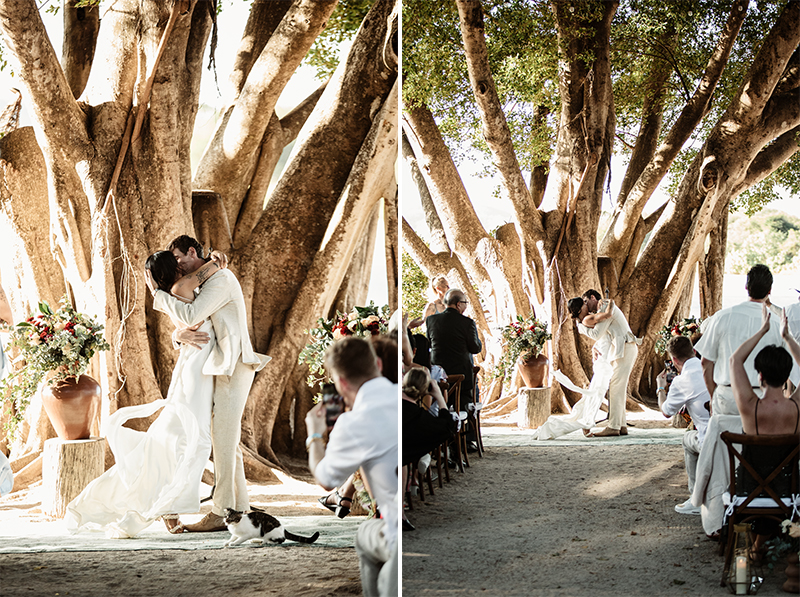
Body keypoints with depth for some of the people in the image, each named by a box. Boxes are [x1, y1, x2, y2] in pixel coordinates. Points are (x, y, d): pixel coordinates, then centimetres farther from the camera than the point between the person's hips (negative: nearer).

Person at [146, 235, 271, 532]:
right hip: (225, 367, 10)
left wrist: (157, 293, -11)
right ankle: (240, 507, 15)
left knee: (223, 440, -10)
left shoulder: (221, 278, -11)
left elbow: (190, 316, -20)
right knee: (227, 441, 11)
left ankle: (220, 514, -9)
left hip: (233, 367, -10)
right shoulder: (206, 283, 20)